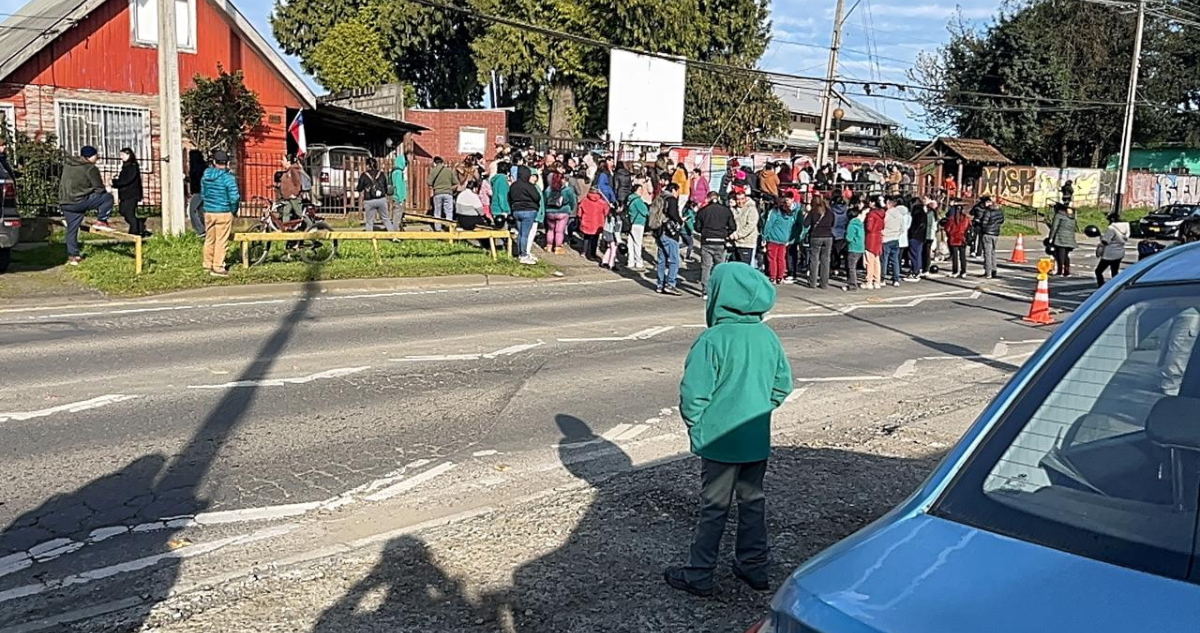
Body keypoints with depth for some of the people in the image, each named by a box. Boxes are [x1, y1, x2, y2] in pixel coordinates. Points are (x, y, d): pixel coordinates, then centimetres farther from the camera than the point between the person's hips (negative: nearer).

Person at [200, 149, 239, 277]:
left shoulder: (206, 175, 4)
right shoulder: (228, 178, -14)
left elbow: (202, 193, 13)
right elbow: (234, 198, -17)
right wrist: (233, 210, -1)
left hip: (208, 212, 6)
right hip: (224, 213, -6)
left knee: (209, 239, 16)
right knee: (221, 241, 1)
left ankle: (208, 265, 26)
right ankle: (218, 268, 3)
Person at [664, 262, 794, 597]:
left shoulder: (712, 340, -19)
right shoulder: (768, 337, 0)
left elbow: (693, 394, -19)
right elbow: (783, 385, 8)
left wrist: (695, 427, -3)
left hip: (720, 441, -5)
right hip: (758, 440, 5)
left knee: (714, 507, 4)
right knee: (753, 500, 18)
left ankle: (698, 575, 15)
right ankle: (753, 566, 29)